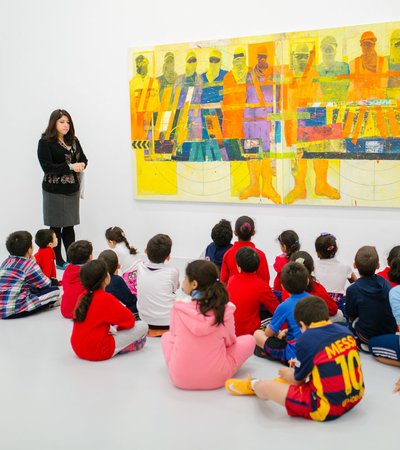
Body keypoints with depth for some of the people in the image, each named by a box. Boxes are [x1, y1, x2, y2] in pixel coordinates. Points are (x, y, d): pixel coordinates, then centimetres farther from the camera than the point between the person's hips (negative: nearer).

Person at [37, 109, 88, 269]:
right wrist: (71, 167, -21)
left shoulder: (73, 140, 8)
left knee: (69, 225, 10)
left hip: (72, 189, 5)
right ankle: (59, 261, 14)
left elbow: (83, 159, 13)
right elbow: (47, 167, -18)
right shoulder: (45, 142, -10)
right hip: (55, 191, -5)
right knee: (56, 226, 4)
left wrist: (82, 165, -11)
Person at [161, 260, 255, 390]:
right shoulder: (225, 310, -12)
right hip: (216, 379, 0)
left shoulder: (178, 308, -12)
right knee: (249, 339, 17)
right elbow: (229, 341, 4)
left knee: (166, 336, 30)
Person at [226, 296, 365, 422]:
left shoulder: (306, 339, -16)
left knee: (264, 386, 2)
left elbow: (298, 380, -2)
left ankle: (253, 385, 36)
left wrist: (287, 374, 21)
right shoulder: (345, 330, 1)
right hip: (355, 397, 8)